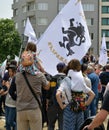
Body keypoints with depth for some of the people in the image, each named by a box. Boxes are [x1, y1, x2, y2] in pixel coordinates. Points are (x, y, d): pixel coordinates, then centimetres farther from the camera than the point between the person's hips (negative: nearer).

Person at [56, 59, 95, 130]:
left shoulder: (66, 81, -9)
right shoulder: (81, 81, 4)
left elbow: (58, 94, -23)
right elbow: (92, 94, 8)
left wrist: (62, 106, -11)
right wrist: (86, 104, 10)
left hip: (69, 109, -4)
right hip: (80, 109, 4)